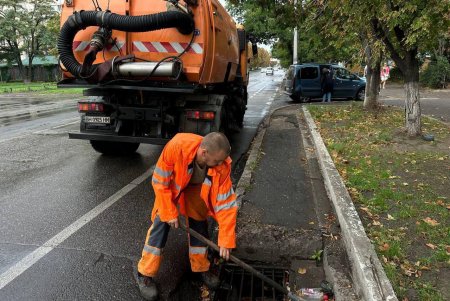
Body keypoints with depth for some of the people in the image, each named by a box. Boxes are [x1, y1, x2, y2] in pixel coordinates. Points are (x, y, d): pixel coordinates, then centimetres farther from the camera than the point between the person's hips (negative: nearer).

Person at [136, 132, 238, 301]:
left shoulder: (222, 166, -35)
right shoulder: (177, 146, -43)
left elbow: (226, 203, -29)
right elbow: (160, 181, -28)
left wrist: (226, 241, -28)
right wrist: (169, 212, -24)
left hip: (196, 188, 2)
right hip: (170, 185, -2)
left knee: (199, 224, 3)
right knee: (161, 223, -9)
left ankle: (201, 269, 25)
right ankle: (145, 274, 6)